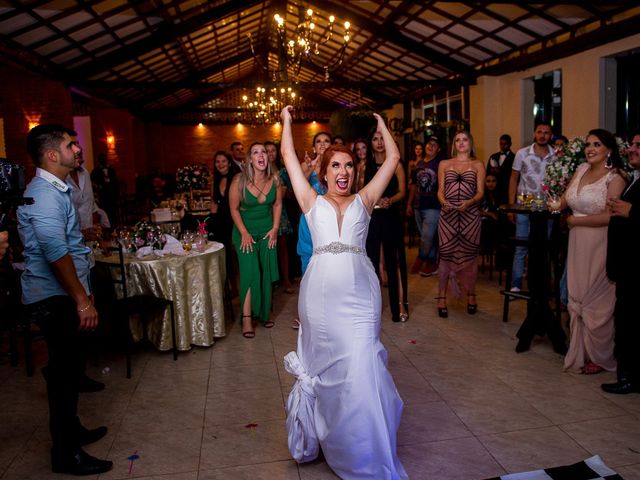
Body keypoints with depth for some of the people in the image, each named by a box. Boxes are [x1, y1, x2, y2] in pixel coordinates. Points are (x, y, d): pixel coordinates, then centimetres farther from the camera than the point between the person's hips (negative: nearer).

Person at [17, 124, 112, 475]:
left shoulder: (56, 189, 14)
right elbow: (55, 252, -29)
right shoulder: (44, 194, -19)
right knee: (65, 370, -1)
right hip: (55, 298, -10)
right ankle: (66, 453, 13)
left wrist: (84, 291, 23)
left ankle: (70, 430, 35)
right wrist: (82, 300, -26)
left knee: (67, 367, 19)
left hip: (61, 296, 10)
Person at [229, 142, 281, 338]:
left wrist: (275, 228, 0)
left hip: (267, 231, 3)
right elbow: (234, 209, -9)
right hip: (245, 231, -3)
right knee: (250, 272, -9)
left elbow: (277, 204, 5)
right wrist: (244, 233, -13)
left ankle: (264, 312, 20)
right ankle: (247, 318, -2)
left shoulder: (274, 178, -9)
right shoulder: (239, 180, -17)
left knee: (266, 272, 5)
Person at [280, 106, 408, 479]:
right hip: (321, 293, 1)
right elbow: (290, 158, 15)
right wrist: (286, 121, 26)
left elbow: (393, 158, 16)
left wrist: (380, 122, 25)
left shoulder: (363, 201, 12)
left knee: (361, 369, -4)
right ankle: (322, 432, 32)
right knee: (326, 366, 10)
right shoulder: (313, 202, 12)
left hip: (359, 293, 0)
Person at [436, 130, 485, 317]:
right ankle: (442, 298, 4)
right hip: (448, 215, 0)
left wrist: (469, 202, -15)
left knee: (470, 255, 3)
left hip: (470, 214, 0)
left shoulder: (478, 165, 12)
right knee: (446, 255, -3)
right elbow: (440, 191, 9)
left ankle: (471, 296, 17)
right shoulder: (444, 164, 15)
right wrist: (444, 202, -12)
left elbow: (480, 192, 5)